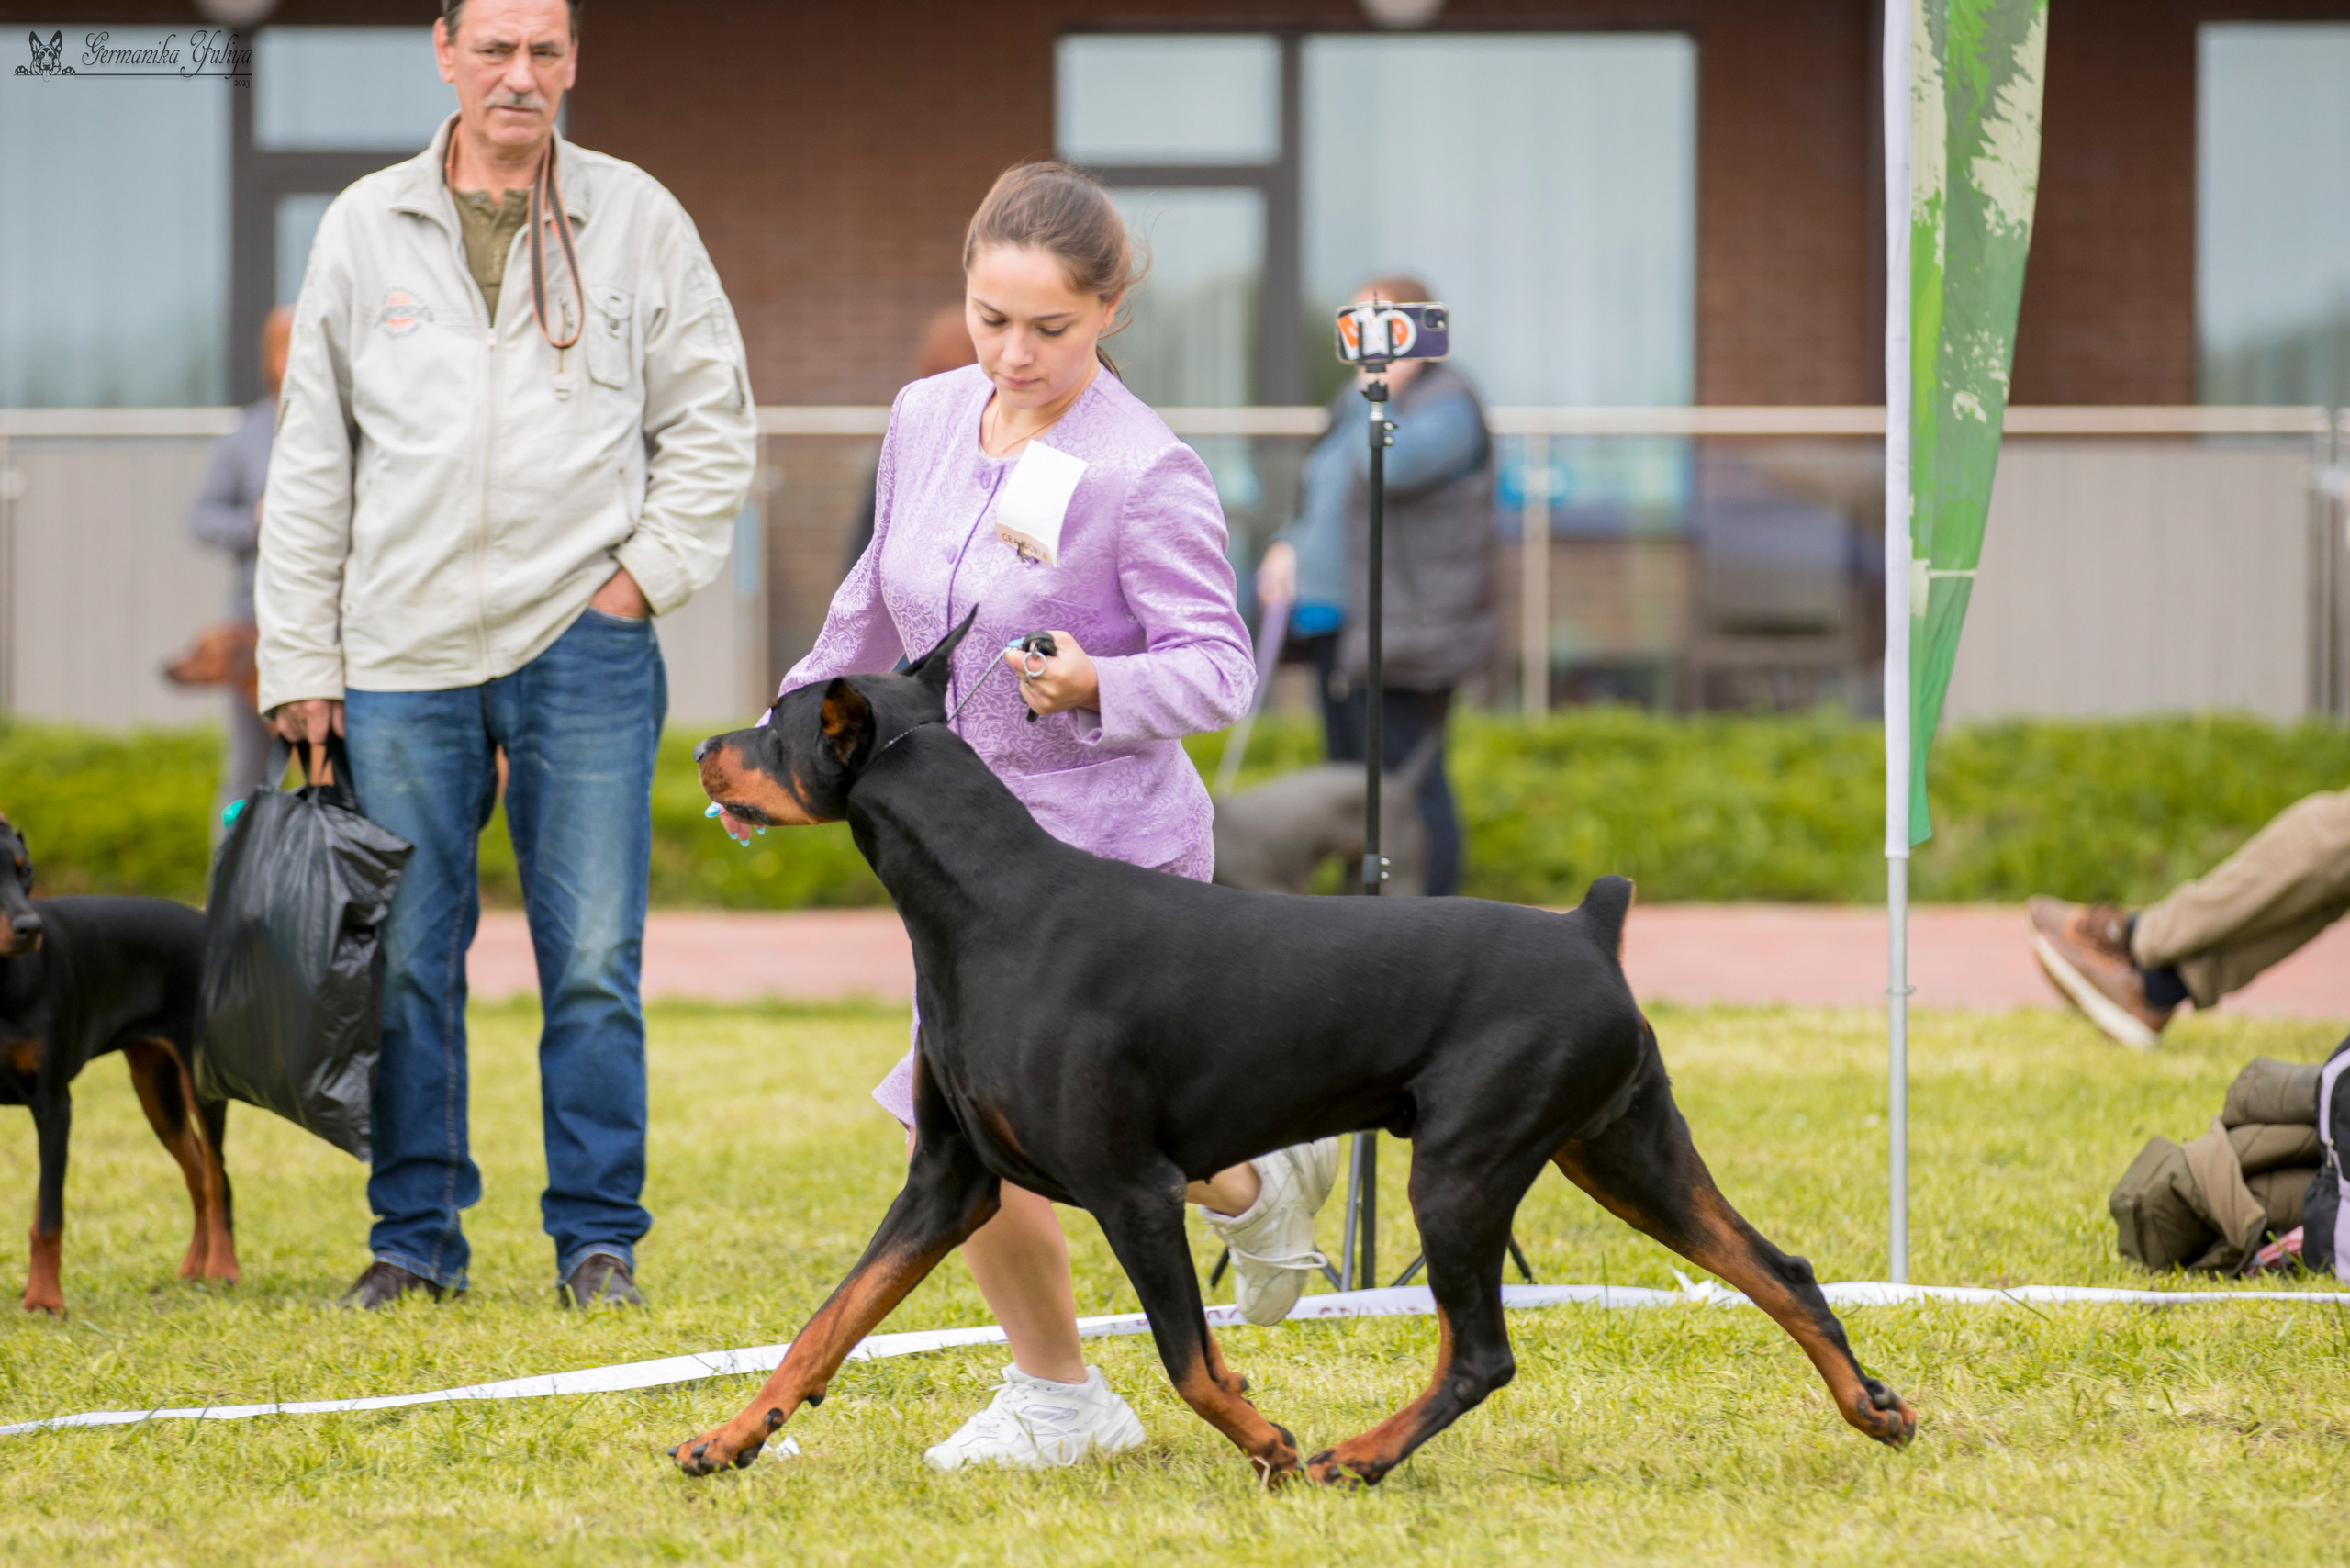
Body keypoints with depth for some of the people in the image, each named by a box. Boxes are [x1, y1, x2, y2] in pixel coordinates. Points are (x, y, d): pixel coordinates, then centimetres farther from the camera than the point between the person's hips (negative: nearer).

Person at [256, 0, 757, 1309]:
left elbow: (713, 425, 10)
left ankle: (600, 1238, 8)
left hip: (583, 648, -1)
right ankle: (418, 1236, 14)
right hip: (404, 658, 1)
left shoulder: (637, 220, 4)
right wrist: (301, 661, 6)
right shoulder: (367, 228, 7)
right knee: (404, 963, 3)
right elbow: (312, 457, 10)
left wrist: (647, 574, -3)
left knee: (594, 963, -2)